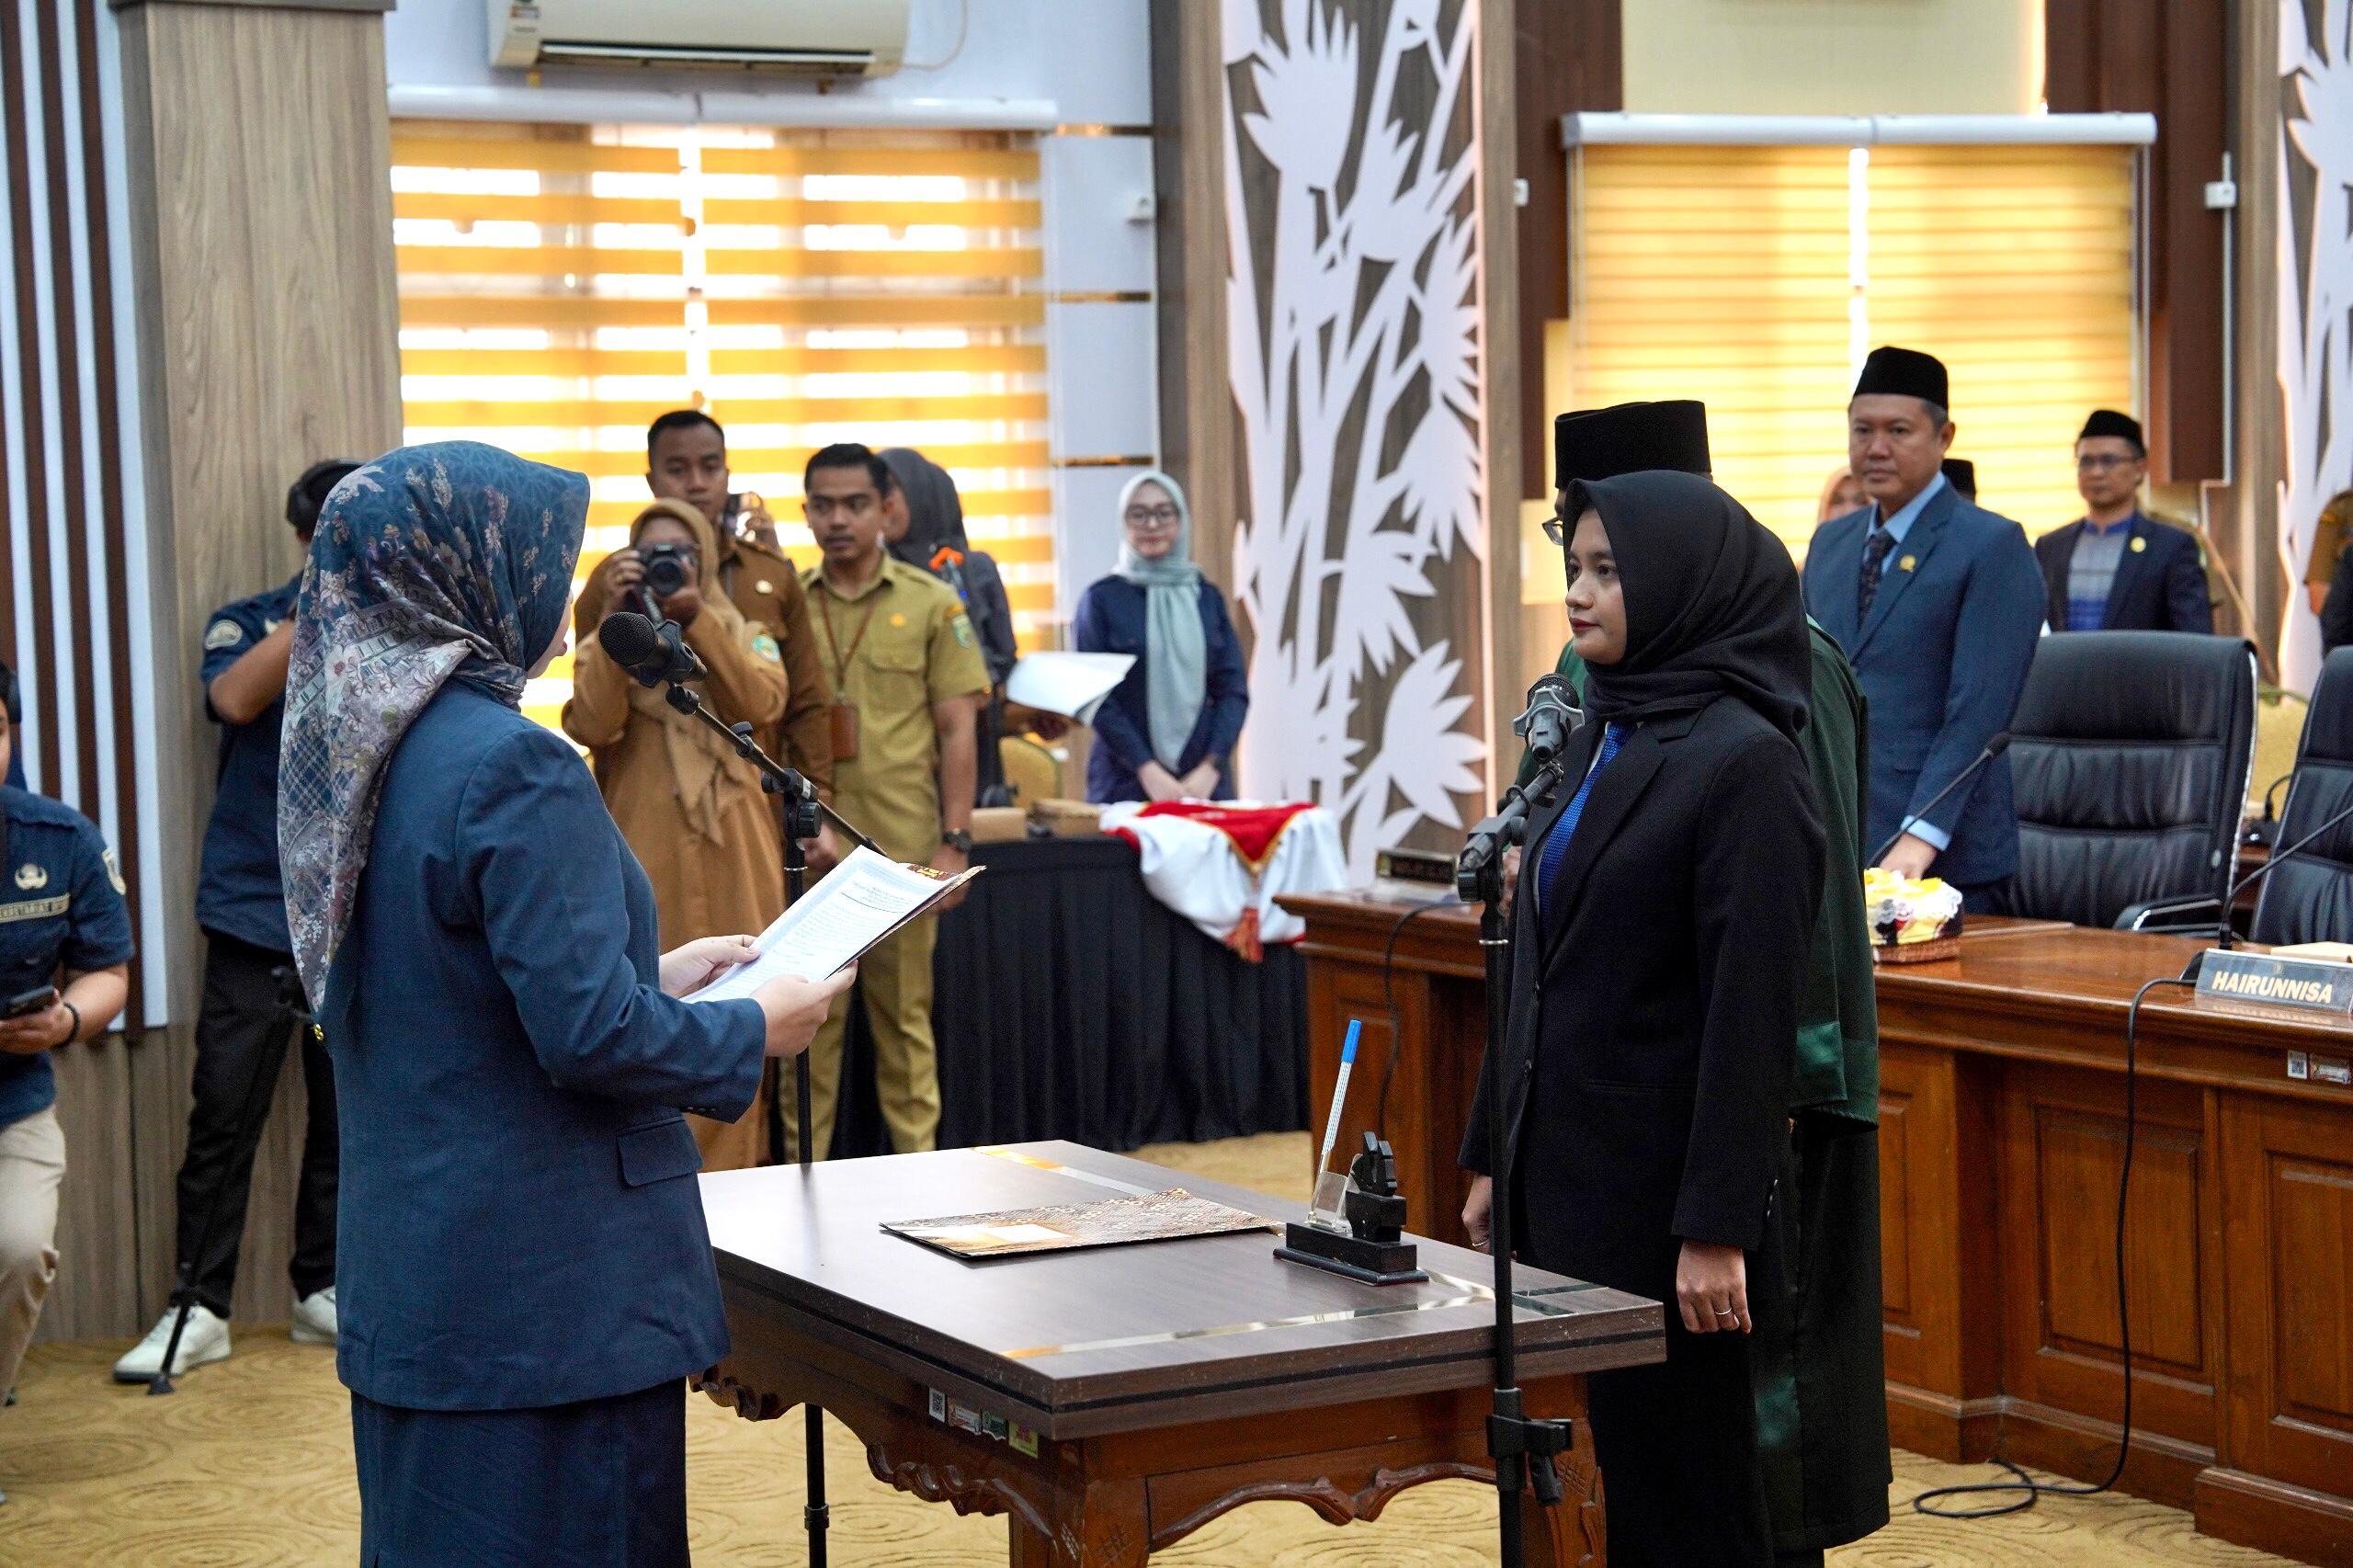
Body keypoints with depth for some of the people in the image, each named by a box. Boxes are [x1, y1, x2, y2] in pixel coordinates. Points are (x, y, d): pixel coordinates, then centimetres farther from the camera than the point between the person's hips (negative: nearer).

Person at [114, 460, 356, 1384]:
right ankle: (200, 1307, 2)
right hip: (256, 914, -2)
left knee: (346, 1113, 6)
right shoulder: (248, 624, 4)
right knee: (224, 1116, -4)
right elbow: (235, 697, -16)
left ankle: (322, 1290, 18)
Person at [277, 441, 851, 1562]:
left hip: (411, 1276, 9)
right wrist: (753, 1030, -6)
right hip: (544, 1291, -9)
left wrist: (649, 976, 17)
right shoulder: (514, 767, -20)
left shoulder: (360, 750, 7)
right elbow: (589, 1037, -22)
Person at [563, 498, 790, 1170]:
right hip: (645, 860, -1)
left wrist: (694, 616, -16)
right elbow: (591, 726, -9)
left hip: (732, 861, 1)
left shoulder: (745, 640, 16)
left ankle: (731, 1180, 6)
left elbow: (762, 705, -9)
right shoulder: (606, 648, 13)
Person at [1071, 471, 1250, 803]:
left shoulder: (1208, 598, 10)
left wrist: (1211, 769, -8)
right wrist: (1149, 772, -13)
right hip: (1126, 785, -2)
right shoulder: (1101, 599, 2)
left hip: (1205, 780, 3)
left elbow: (1234, 691, 6)